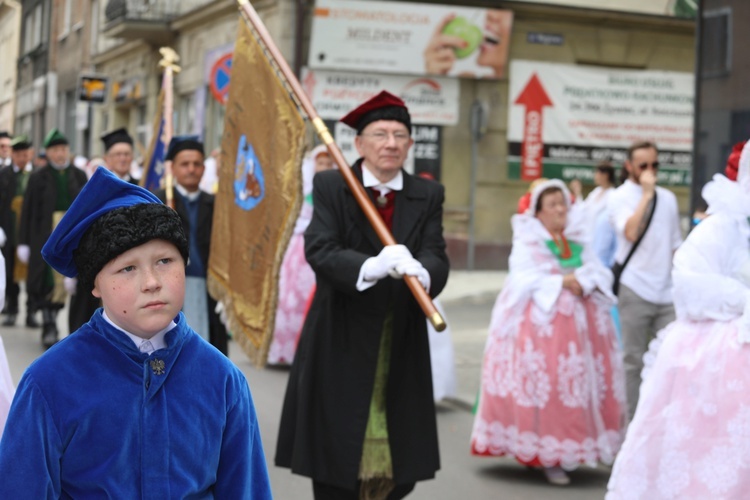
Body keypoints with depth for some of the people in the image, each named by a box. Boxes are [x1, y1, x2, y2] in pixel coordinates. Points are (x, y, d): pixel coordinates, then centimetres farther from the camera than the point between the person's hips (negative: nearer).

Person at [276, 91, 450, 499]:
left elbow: (437, 258, -9)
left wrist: (421, 272, -34)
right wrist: (371, 267, -36)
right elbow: (319, 250, -17)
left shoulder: (427, 196, 5)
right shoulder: (330, 187, -2)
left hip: (401, 348, 3)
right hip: (340, 347, -2)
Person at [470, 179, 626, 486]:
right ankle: (546, 457, -8)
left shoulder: (579, 239, 15)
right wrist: (561, 282, -15)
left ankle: (568, 452, 8)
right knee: (541, 383, -11)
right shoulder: (526, 242, 3)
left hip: (579, 322, 5)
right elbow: (524, 281, -9)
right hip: (539, 320, -5)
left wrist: (584, 282, -13)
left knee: (578, 382, 1)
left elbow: (600, 273, 7)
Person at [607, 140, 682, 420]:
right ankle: (634, 420, 11)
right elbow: (631, 233, -21)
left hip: (667, 292, 4)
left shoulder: (668, 198, 12)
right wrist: (646, 194, -16)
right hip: (635, 290, -4)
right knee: (634, 360, 3)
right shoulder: (619, 198, -2)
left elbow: (675, 245, 17)